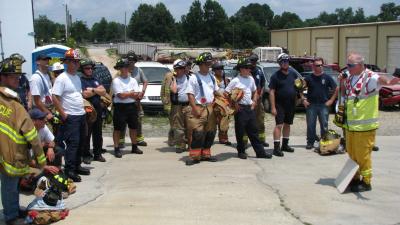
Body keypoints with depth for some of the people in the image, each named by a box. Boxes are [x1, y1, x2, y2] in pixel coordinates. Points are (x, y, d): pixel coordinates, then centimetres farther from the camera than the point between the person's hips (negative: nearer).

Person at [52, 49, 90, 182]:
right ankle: (69, 171, -2)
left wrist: (84, 106, 13)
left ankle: (77, 166, 26)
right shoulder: (61, 78, -12)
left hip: (81, 115, 9)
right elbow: (55, 98, -17)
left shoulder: (77, 78, 14)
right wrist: (63, 115, -18)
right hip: (70, 117, -9)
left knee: (80, 142, 14)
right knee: (73, 143, -8)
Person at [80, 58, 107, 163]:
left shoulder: (95, 80, 17)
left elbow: (103, 92, 6)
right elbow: (85, 94, -18)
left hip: (98, 109, 6)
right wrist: (97, 90, -5)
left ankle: (97, 154, 19)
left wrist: (93, 89, -7)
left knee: (98, 134, 10)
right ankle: (86, 155, 6)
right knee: (86, 134, -2)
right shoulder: (80, 80, -3)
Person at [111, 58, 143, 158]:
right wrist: (132, 93, -4)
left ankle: (134, 147, 26)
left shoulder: (133, 80, 9)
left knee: (133, 127, 13)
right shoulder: (116, 81, -6)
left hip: (132, 106, 5)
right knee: (118, 128, -2)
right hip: (120, 107, -5)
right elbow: (121, 95, -16)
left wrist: (126, 94, -14)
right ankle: (116, 149, 6)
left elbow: (137, 95, -1)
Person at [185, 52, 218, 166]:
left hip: (211, 108, 7)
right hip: (199, 108, -6)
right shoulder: (194, 78, -5)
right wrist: (195, 109, -16)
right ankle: (194, 156, -4)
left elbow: (216, 91, 23)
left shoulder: (212, 77, 14)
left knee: (210, 133, 10)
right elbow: (190, 95, -9)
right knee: (197, 133, -11)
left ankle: (206, 154, 21)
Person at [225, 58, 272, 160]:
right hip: (240, 108, -6)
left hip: (250, 108, 6)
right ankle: (241, 152, 16)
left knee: (253, 131, 9)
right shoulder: (235, 81, -9)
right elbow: (226, 94, -7)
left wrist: (254, 101, 11)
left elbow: (255, 91, 24)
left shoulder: (251, 79, 10)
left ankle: (260, 151, 12)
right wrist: (234, 103, -11)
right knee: (240, 132, 3)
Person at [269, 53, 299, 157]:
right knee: (279, 125, -11)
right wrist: (273, 107, -17)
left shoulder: (293, 73, 7)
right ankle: (276, 148, -11)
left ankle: (285, 145, 26)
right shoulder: (275, 76, -8)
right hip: (280, 104, -6)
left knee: (287, 125, 14)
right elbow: (271, 92, -11)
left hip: (291, 104, 6)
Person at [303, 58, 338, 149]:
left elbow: (336, 90, 6)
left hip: (324, 105, 0)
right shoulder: (309, 78, 3)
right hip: (311, 105, 0)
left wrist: (331, 100, -2)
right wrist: (303, 99, -1)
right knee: (310, 125, 3)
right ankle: (310, 142, 13)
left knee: (324, 125, 3)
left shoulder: (327, 77, 3)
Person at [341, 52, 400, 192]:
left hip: (364, 126, -8)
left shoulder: (369, 77, -15)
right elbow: (344, 95, 22)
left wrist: (388, 82, -61)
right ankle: (355, 178, 34)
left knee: (362, 155, 1)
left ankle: (366, 182, 16)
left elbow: (379, 79, -38)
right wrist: (342, 83, 4)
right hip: (350, 125, 8)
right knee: (352, 154, 18)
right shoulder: (349, 79, 9)